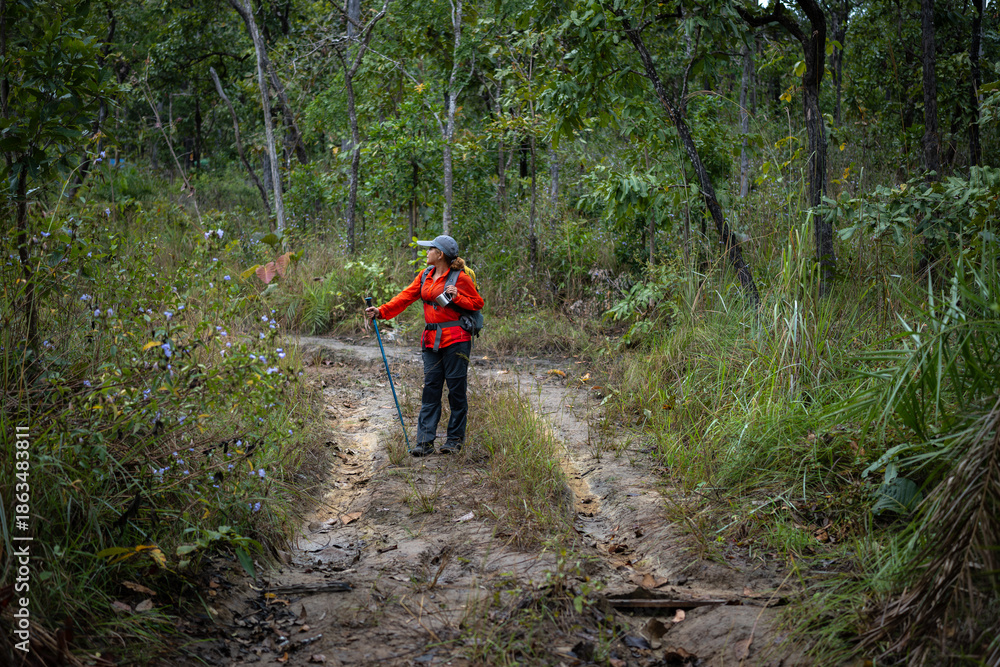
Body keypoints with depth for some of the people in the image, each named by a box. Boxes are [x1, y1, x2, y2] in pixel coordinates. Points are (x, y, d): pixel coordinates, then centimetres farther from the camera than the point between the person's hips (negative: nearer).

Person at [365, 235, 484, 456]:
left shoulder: (459, 278, -5)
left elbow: (478, 303, 1)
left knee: (456, 388, 1)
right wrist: (381, 311, -4)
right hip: (432, 339, 6)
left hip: (455, 339, -6)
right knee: (430, 388, 2)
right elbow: (405, 297, 6)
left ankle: (455, 440, 12)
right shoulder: (425, 276, 12)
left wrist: (457, 297, -14)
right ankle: (425, 441, 2)